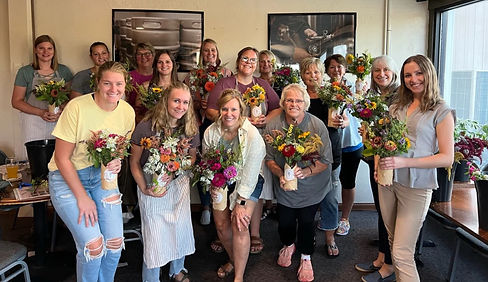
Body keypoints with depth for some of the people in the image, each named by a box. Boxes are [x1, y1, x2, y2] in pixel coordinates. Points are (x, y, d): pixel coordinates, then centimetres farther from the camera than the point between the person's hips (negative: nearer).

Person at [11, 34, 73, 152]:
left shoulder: (63, 70, 8)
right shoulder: (25, 72, 3)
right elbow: (16, 101, 2)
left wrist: (61, 112, -12)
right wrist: (41, 112, -12)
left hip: (59, 122, 1)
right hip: (34, 125, -1)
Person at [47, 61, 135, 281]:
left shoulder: (127, 112, -5)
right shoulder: (77, 108, -20)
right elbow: (62, 158, -15)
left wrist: (117, 162, -13)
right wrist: (82, 197, -15)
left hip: (102, 175, 4)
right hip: (67, 177, -4)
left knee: (115, 242, -2)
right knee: (93, 245, -14)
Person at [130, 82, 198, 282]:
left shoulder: (190, 129, -7)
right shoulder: (146, 127, -18)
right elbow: (134, 162, -8)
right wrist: (144, 188, -17)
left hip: (179, 184, 4)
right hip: (152, 186, -3)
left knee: (181, 228, 13)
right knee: (154, 235, 1)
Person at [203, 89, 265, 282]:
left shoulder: (252, 135, -25)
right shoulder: (211, 132, -12)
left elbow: (250, 173, -22)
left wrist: (240, 203, -19)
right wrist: (212, 185, -14)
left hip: (248, 183, -4)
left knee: (239, 226, -15)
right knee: (221, 224, 3)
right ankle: (233, 260, 32)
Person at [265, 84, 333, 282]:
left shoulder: (317, 126, -17)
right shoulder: (273, 126, -12)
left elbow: (325, 161, -14)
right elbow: (269, 158, -3)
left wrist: (305, 171, -29)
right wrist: (280, 174, -21)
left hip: (312, 187, -1)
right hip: (284, 186, 2)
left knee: (306, 221, 1)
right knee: (285, 221, 7)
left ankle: (306, 258, 32)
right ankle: (288, 245, 45)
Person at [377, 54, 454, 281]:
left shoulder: (441, 112, -5)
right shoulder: (396, 107, 10)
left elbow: (447, 158, -10)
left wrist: (404, 162, -21)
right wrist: (379, 163, -2)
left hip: (416, 187, -5)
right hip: (388, 181, 5)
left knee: (402, 253, -6)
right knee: (393, 242, 15)